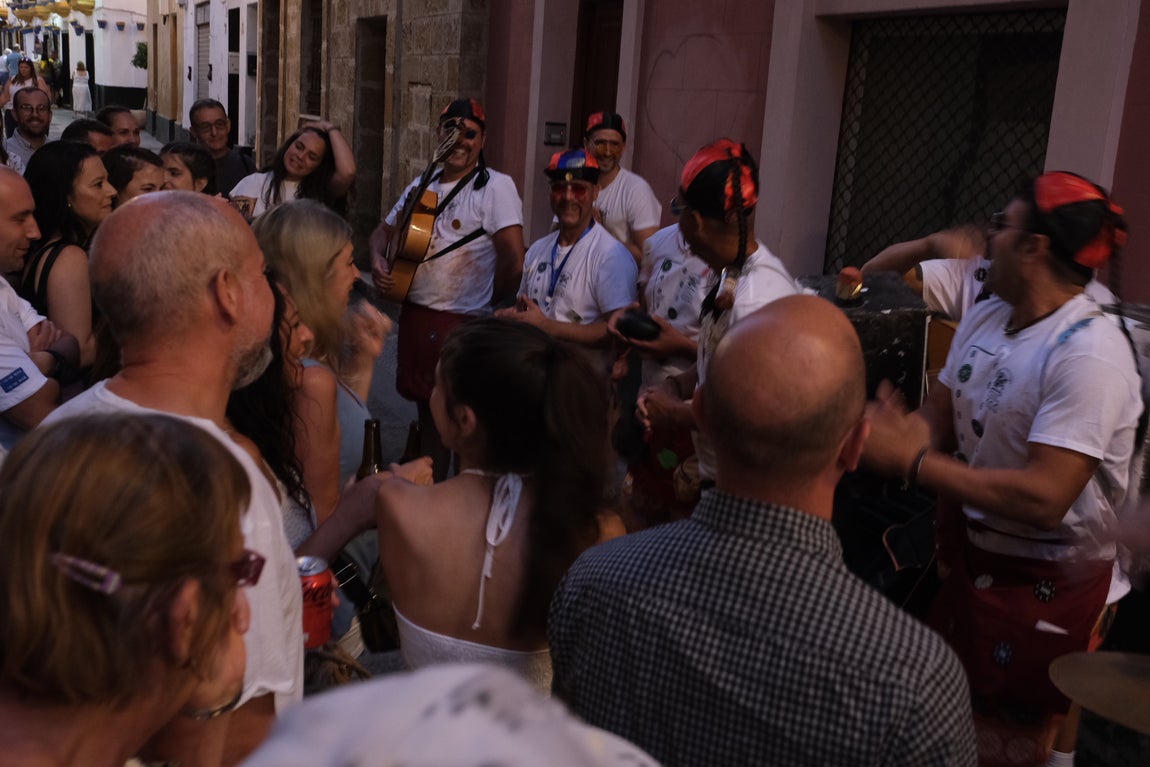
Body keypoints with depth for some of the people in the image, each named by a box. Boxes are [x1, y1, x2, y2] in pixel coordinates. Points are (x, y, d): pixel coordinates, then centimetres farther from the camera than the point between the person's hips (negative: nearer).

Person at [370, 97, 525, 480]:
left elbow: (513, 261, -18)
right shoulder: (423, 185, 12)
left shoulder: (496, 186, -11)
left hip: (462, 322, -7)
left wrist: (483, 303, -4)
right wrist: (378, 262, 1)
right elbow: (384, 230, 22)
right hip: (414, 313, 7)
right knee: (427, 407, 17)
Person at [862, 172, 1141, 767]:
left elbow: (1043, 497, -29)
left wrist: (912, 461, -27)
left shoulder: (1090, 353, -24)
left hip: (1043, 580, -7)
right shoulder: (984, 318, 1)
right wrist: (888, 432, -20)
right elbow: (937, 423, 2)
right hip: (968, 545, 7)